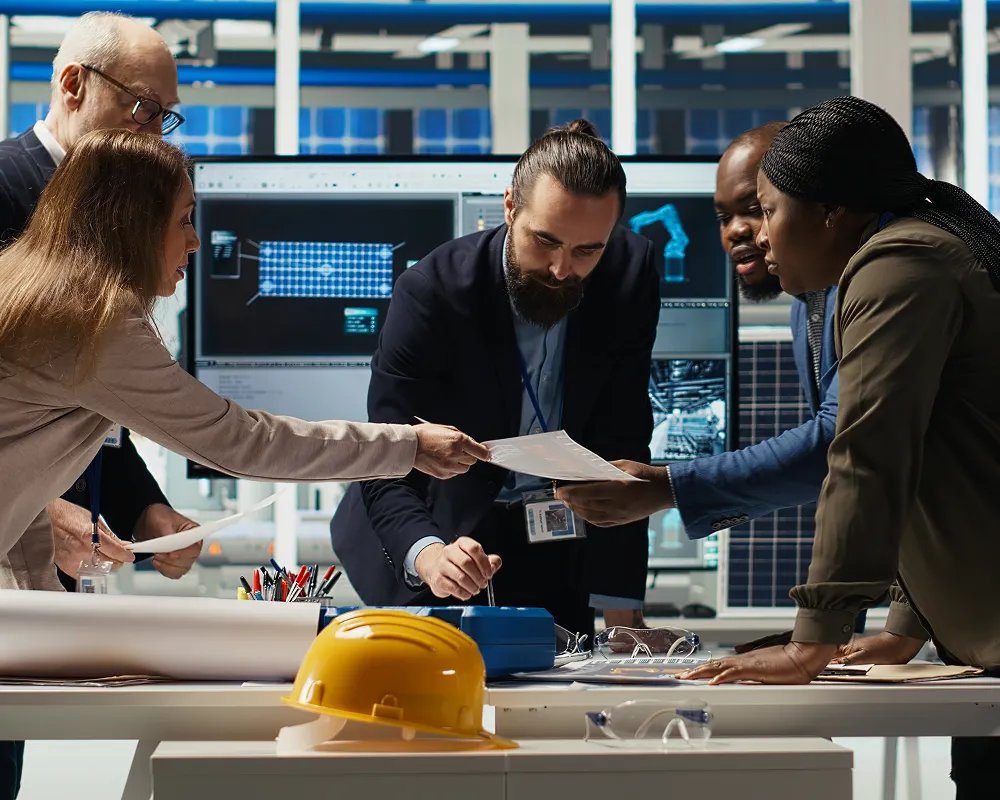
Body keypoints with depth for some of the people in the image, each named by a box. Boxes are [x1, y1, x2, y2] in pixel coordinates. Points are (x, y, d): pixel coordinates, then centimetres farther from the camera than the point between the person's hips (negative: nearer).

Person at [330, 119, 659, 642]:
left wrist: (622, 613, -18)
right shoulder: (429, 293, -25)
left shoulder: (629, 273, -16)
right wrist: (428, 554, -49)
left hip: (558, 544, 3)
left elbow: (622, 444, -13)